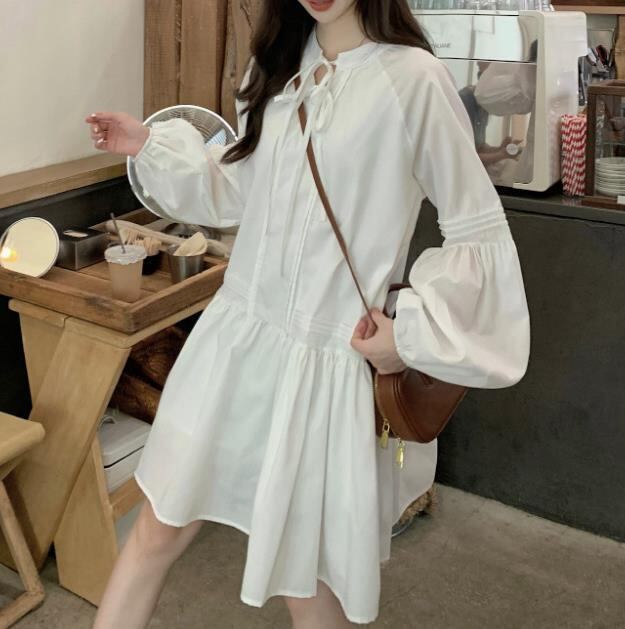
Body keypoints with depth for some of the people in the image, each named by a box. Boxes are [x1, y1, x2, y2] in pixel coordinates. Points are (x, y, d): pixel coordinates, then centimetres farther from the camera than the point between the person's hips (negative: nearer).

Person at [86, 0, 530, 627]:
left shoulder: (413, 78, -13)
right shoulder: (276, 65, 8)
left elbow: (479, 233, -8)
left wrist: (412, 333, -12)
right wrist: (152, 147, 11)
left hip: (328, 360, -5)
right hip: (236, 336, 6)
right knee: (159, 529, 15)